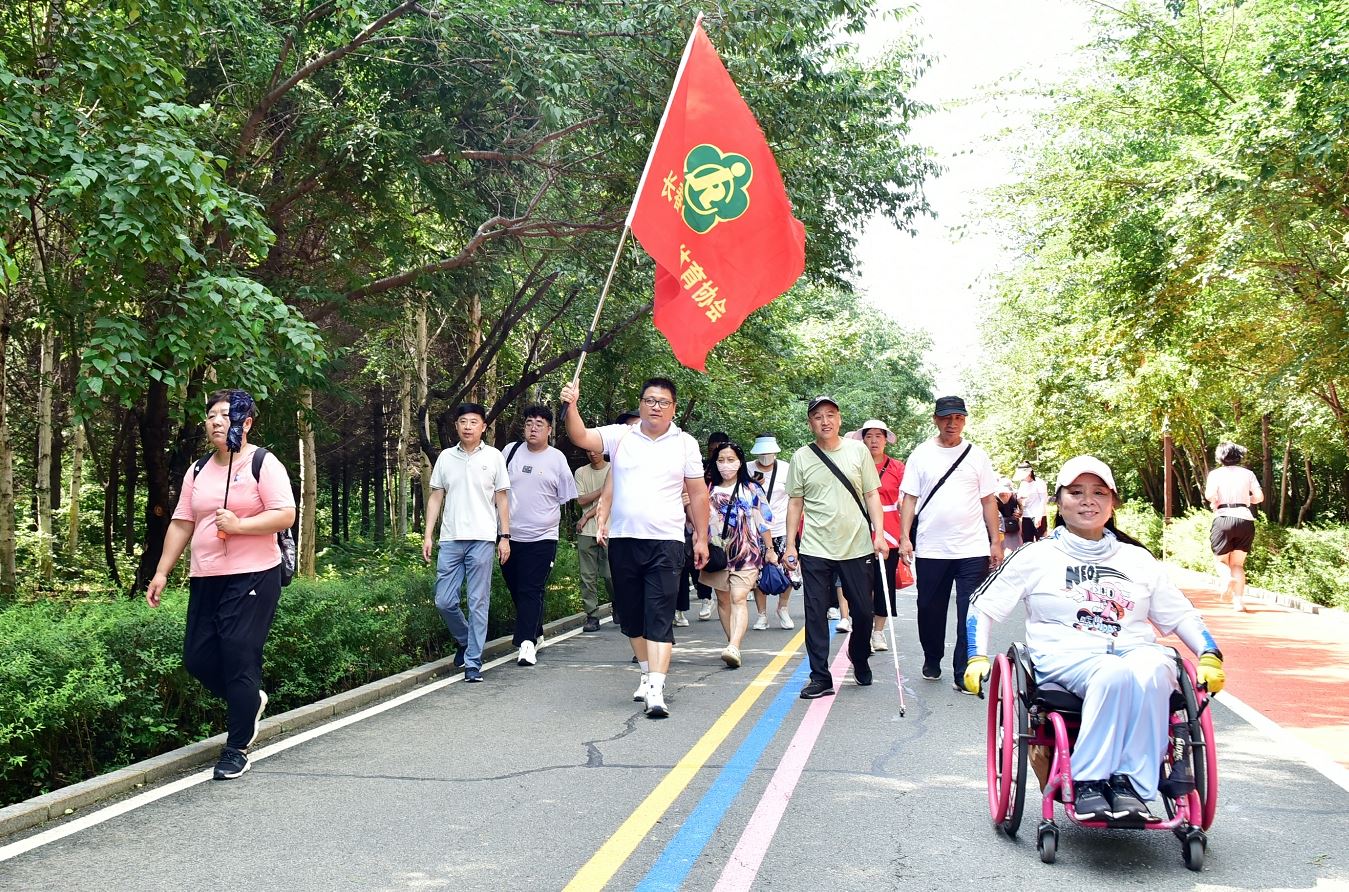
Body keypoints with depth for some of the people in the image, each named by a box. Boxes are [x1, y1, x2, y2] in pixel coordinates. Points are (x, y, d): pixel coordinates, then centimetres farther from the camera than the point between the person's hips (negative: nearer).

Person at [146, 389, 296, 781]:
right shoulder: (198, 471, 14)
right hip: (205, 579, 7)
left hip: (253, 577, -7)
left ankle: (237, 749, 5)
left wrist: (238, 524, -21)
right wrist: (162, 572, 11)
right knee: (197, 657, 6)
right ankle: (250, 700, 33)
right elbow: (181, 524, 15)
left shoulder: (263, 464, -4)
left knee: (239, 657, -7)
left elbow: (285, 514, -12)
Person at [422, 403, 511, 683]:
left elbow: (502, 499, 6)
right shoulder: (446, 457, 10)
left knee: (479, 603, -2)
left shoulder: (493, 456, 5)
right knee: (444, 601, 1)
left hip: (482, 538, -2)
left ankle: (473, 662, 4)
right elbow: (436, 497, 12)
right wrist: (428, 535, 5)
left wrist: (505, 537, 2)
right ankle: (464, 641, 27)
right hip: (450, 539, 2)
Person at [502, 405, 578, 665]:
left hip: (542, 537, -3)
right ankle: (536, 634, 28)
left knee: (531, 590, -10)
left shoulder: (557, 459, 1)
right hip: (510, 535, 3)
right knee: (515, 589, 11)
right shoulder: (512, 452, 6)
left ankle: (527, 642, -14)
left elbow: (568, 498, 10)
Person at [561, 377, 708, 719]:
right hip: (622, 539, 3)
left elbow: (698, 494, 9)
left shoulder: (685, 444, 5)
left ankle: (656, 689, -15)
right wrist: (571, 406, -26)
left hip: (665, 542, -3)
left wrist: (701, 538, 7)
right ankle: (648, 672, 32)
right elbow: (581, 437, -8)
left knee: (659, 617, -10)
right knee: (630, 614, 13)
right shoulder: (619, 436, 6)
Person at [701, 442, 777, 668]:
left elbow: (764, 522, 5)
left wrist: (770, 550, 5)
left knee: (738, 599, -16)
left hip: (746, 552, -4)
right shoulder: (708, 490, 10)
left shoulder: (752, 489, 4)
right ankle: (734, 646, 17)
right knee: (723, 600, 7)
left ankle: (733, 647, -30)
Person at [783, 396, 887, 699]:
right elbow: (795, 503, 7)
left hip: (857, 547, 0)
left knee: (863, 612, 7)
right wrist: (790, 544, 3)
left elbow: (872, 495, 6)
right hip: (815, 549, 0)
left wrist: (879, 534, -4)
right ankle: (820, 678, 6)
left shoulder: (858, 451, 4)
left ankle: (859, 657, 35)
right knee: (816, 614, -1)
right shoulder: (802, 457, 4)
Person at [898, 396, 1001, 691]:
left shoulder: (977, 456, 6)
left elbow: (988, 501, 8)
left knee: (970, 614, -3)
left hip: (973, 550, 0)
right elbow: (910, 498, 4)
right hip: (930, 550, 0)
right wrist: (904, 537, -5)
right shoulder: (921, 455, 5)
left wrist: (995, 542, 4)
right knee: (930, 610, 11)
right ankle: (931, 661, 32)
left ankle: (964, 674, 2)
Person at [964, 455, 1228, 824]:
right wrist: (977, 658, 1)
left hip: (1136, 650, 3)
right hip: (1067, 655, -3)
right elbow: (982, 606, 14)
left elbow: (1181, 614, 26)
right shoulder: (1037, 556, 15)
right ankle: (1087, 782, -35)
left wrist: (1209, 655, 10)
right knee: (1115, 673, -39)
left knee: (1152, 672, -36)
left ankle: (1131, 785, -35)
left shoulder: (1138, 559, 24)